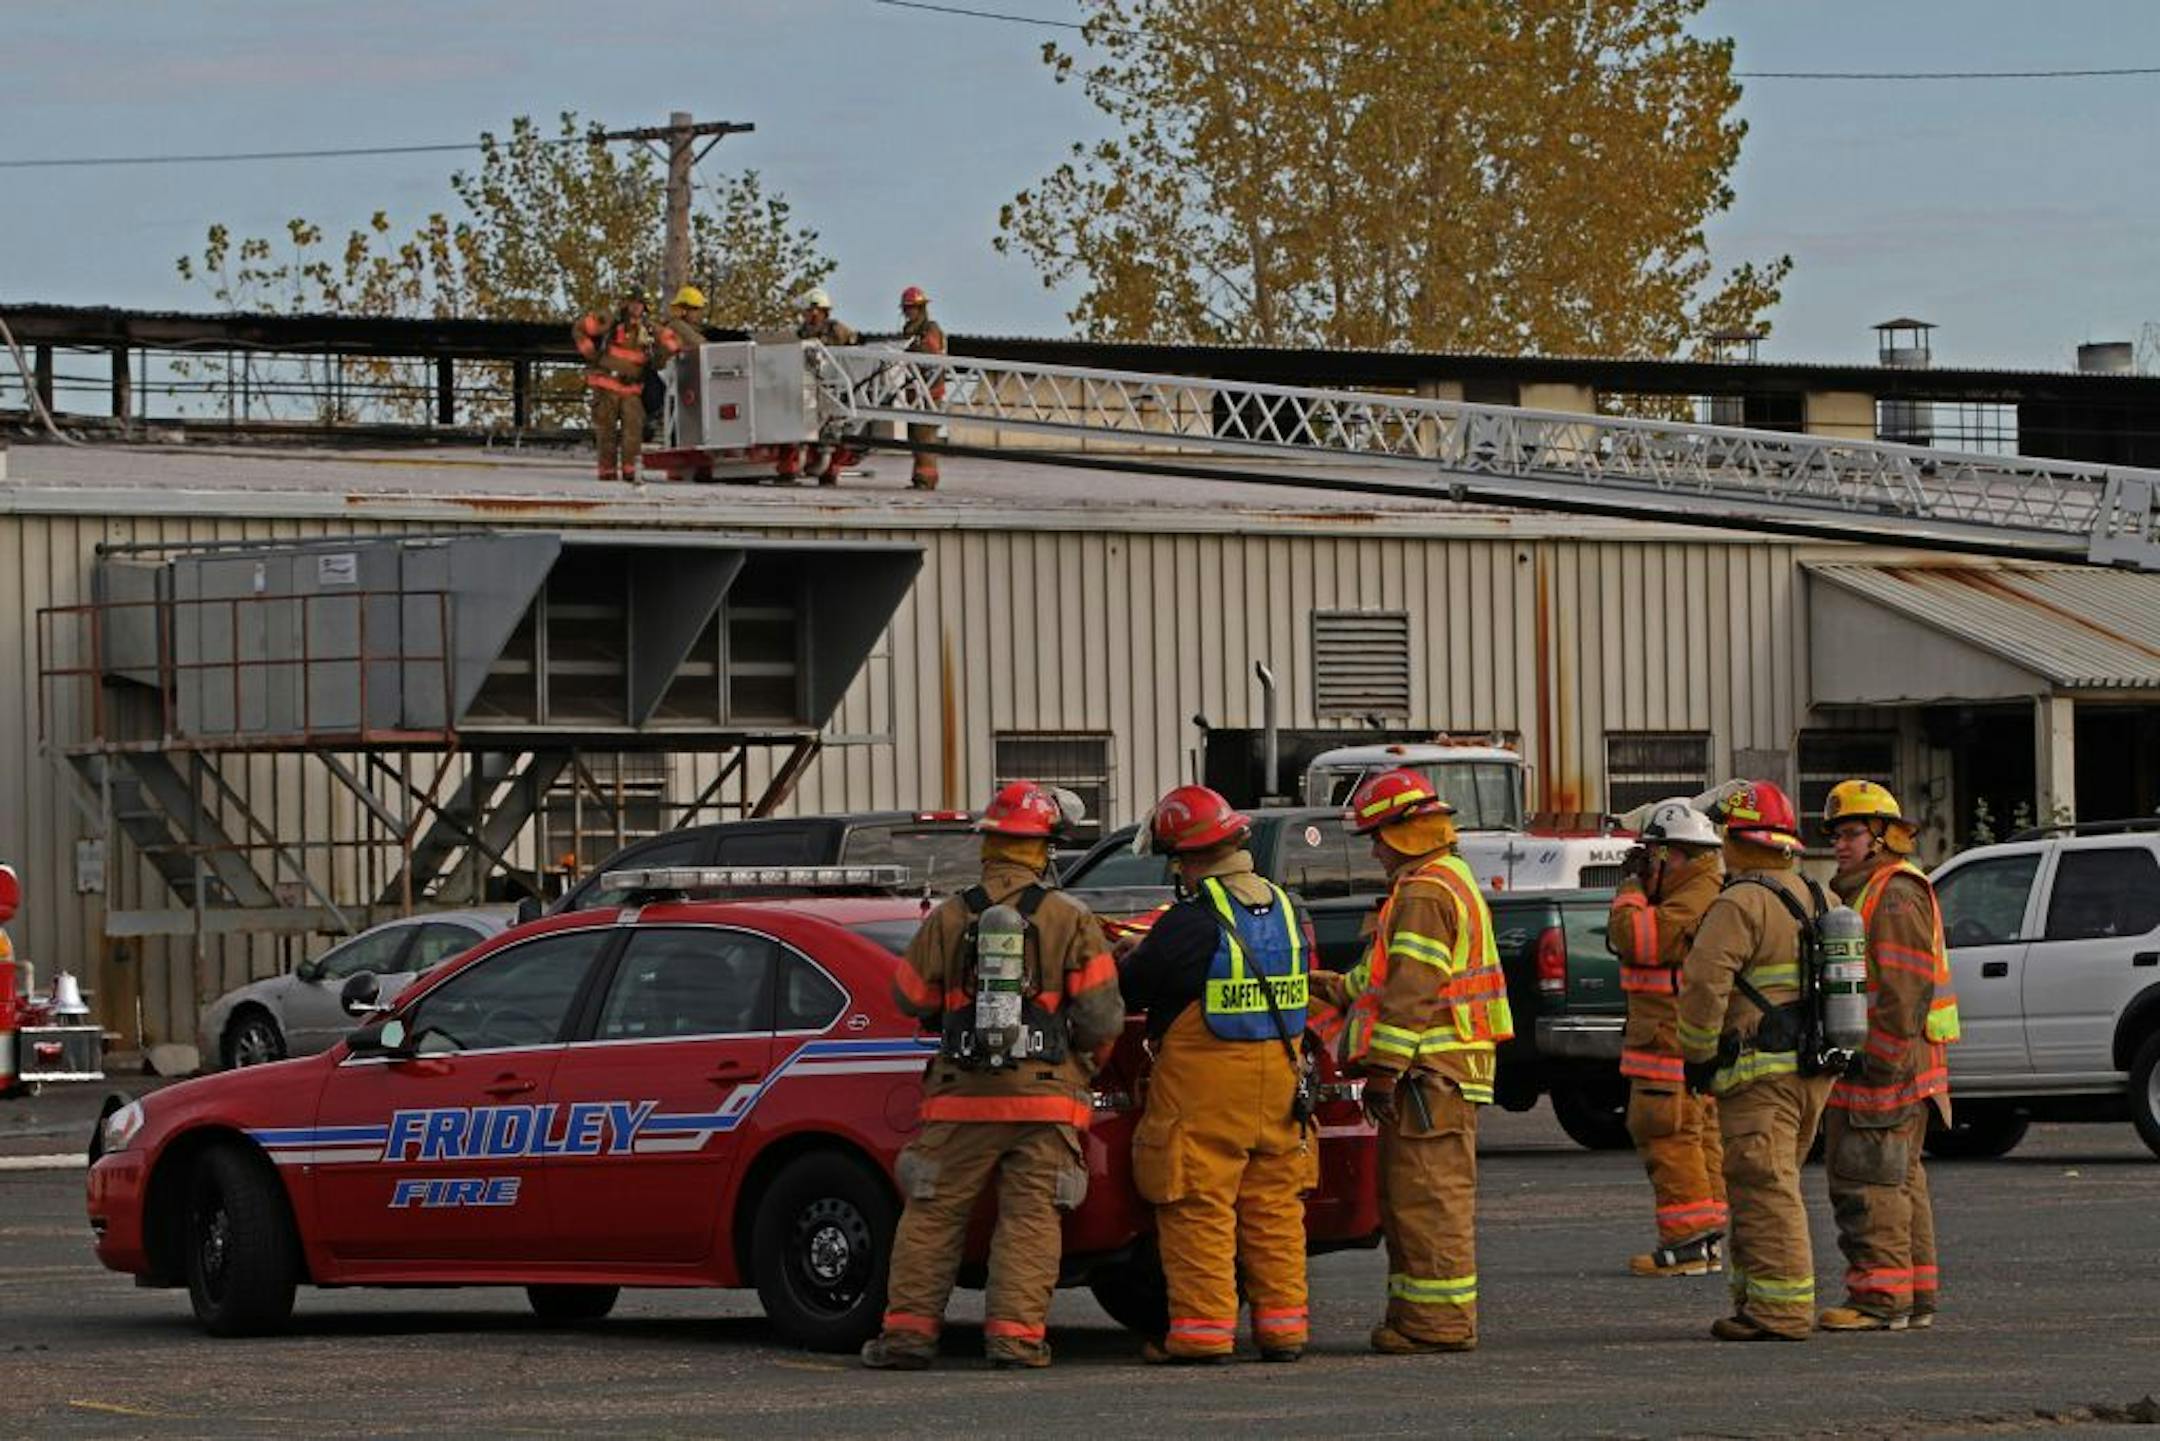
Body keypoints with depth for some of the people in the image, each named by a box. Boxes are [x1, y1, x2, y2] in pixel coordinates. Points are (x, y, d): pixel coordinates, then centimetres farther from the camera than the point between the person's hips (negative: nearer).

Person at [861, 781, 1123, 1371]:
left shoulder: (949, 918, 0)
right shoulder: (1070, 919, -2)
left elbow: (911, 996, 10)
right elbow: (1102, 1015, -3)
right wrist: (1087, 1058, 18)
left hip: (962, 1096, 1)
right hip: (1044, 1096, -1)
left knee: (933, 1214, 8)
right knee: (1030, 1216, 2)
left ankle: (909, 1328, 6)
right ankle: (1016, 1332, -7)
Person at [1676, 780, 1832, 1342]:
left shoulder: (1741, 904, -13)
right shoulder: (1813, 899, 16)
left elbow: (1704, 983, -21)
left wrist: (1696, 1054, -11)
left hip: (1761, 1073, -9)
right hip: (1814, 1071, 9)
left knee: (1764, 1190, -8)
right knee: (1773, 1186, 16)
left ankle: (1779, 1309, -11)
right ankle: (1761, 1298, 20)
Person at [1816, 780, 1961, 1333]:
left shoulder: (1896, 897, -13)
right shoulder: (1861, 893, 21)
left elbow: (1906, 990, -21)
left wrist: (1884, 1062, -24)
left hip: (1885, 1064, -11)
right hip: (1873, 1062, 11)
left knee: (1868, 1180, -11)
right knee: (1899, 1180, 13)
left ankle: (1880, 1297, -12)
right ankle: (1915, 1298, 18)